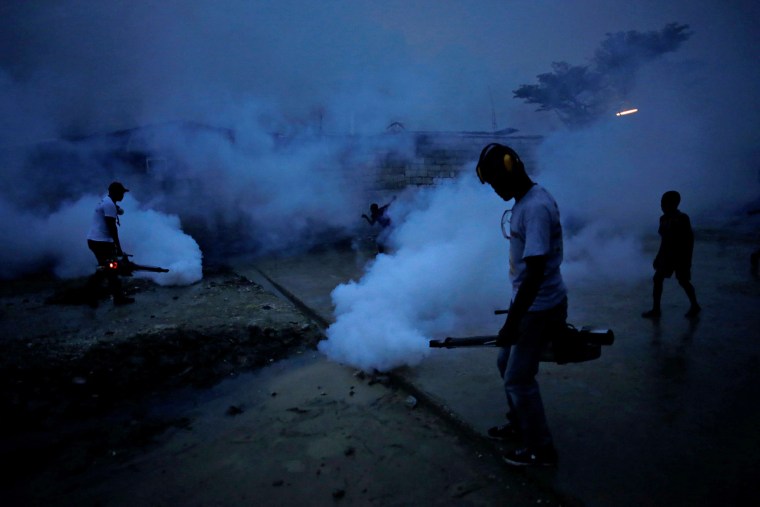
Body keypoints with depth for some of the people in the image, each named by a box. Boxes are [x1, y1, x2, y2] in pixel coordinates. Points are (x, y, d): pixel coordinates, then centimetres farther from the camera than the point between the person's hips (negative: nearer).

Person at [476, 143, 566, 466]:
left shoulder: (536, 207, -25)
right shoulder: (526, 200, 6)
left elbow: (535, 272, -28)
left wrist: (512, 323, -25)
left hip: (540, 308, -10)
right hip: (528, 303, 10)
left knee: (519, 378, 1)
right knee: (507, 363, 21)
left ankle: (540, 449, 19)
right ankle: (518, 425, 39)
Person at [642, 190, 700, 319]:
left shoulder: (682, 219, -18)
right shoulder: (664, 218, 4)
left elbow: (690, 238, -16)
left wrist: (687, 259, -17)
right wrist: (658, 257, 15)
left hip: (680, 256, -7)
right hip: (667, 255, 7)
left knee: (683, 281, 6)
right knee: (657, 279, 5)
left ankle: (695, 306, 29)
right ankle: (656, 310, 13)